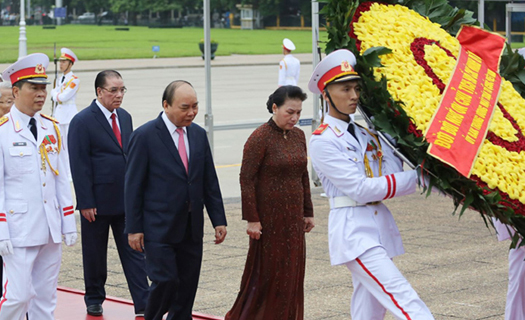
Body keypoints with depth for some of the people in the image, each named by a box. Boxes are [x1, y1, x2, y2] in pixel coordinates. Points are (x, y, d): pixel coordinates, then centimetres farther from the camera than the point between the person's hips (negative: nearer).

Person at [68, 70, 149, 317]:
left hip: (127, 200, 5)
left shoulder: (125, 117, 10)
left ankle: (143, 305, 1)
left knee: (134, 251, 1)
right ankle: (94, 300, 26)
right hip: (98, 202, -5)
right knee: (95, 255, 9)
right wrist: (86, 202, -16)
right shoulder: (82, 121, -10)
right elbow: (79, 165, -12)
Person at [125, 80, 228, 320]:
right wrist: (134, 228, -9)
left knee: (188, 285, 8)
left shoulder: (199, 135, 8)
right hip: (159, 227, -5)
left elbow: (210, 181, 12)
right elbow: (133, 185, -7)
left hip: (191, 227, 6)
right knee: (166, 281, -10)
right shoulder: (144, 136, -9)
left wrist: (219, 220, 7)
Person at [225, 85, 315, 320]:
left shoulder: (298, 136, 8)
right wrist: (251, 219, -17)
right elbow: (246, 180, -14)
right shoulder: (260, 138, -13)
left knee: (291, 274, 9)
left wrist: (308, 212, 13)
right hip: (269, 219, -6)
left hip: (293, 217, 6)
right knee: (267, 273, 0)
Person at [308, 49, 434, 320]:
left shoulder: (366, 132, 15)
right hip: (353, 229, -7)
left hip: (381, 224, 7)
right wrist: (416, 177, -14)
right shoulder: (322, 141, -8)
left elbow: (395, 175, 4)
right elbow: (361, 189, -15)